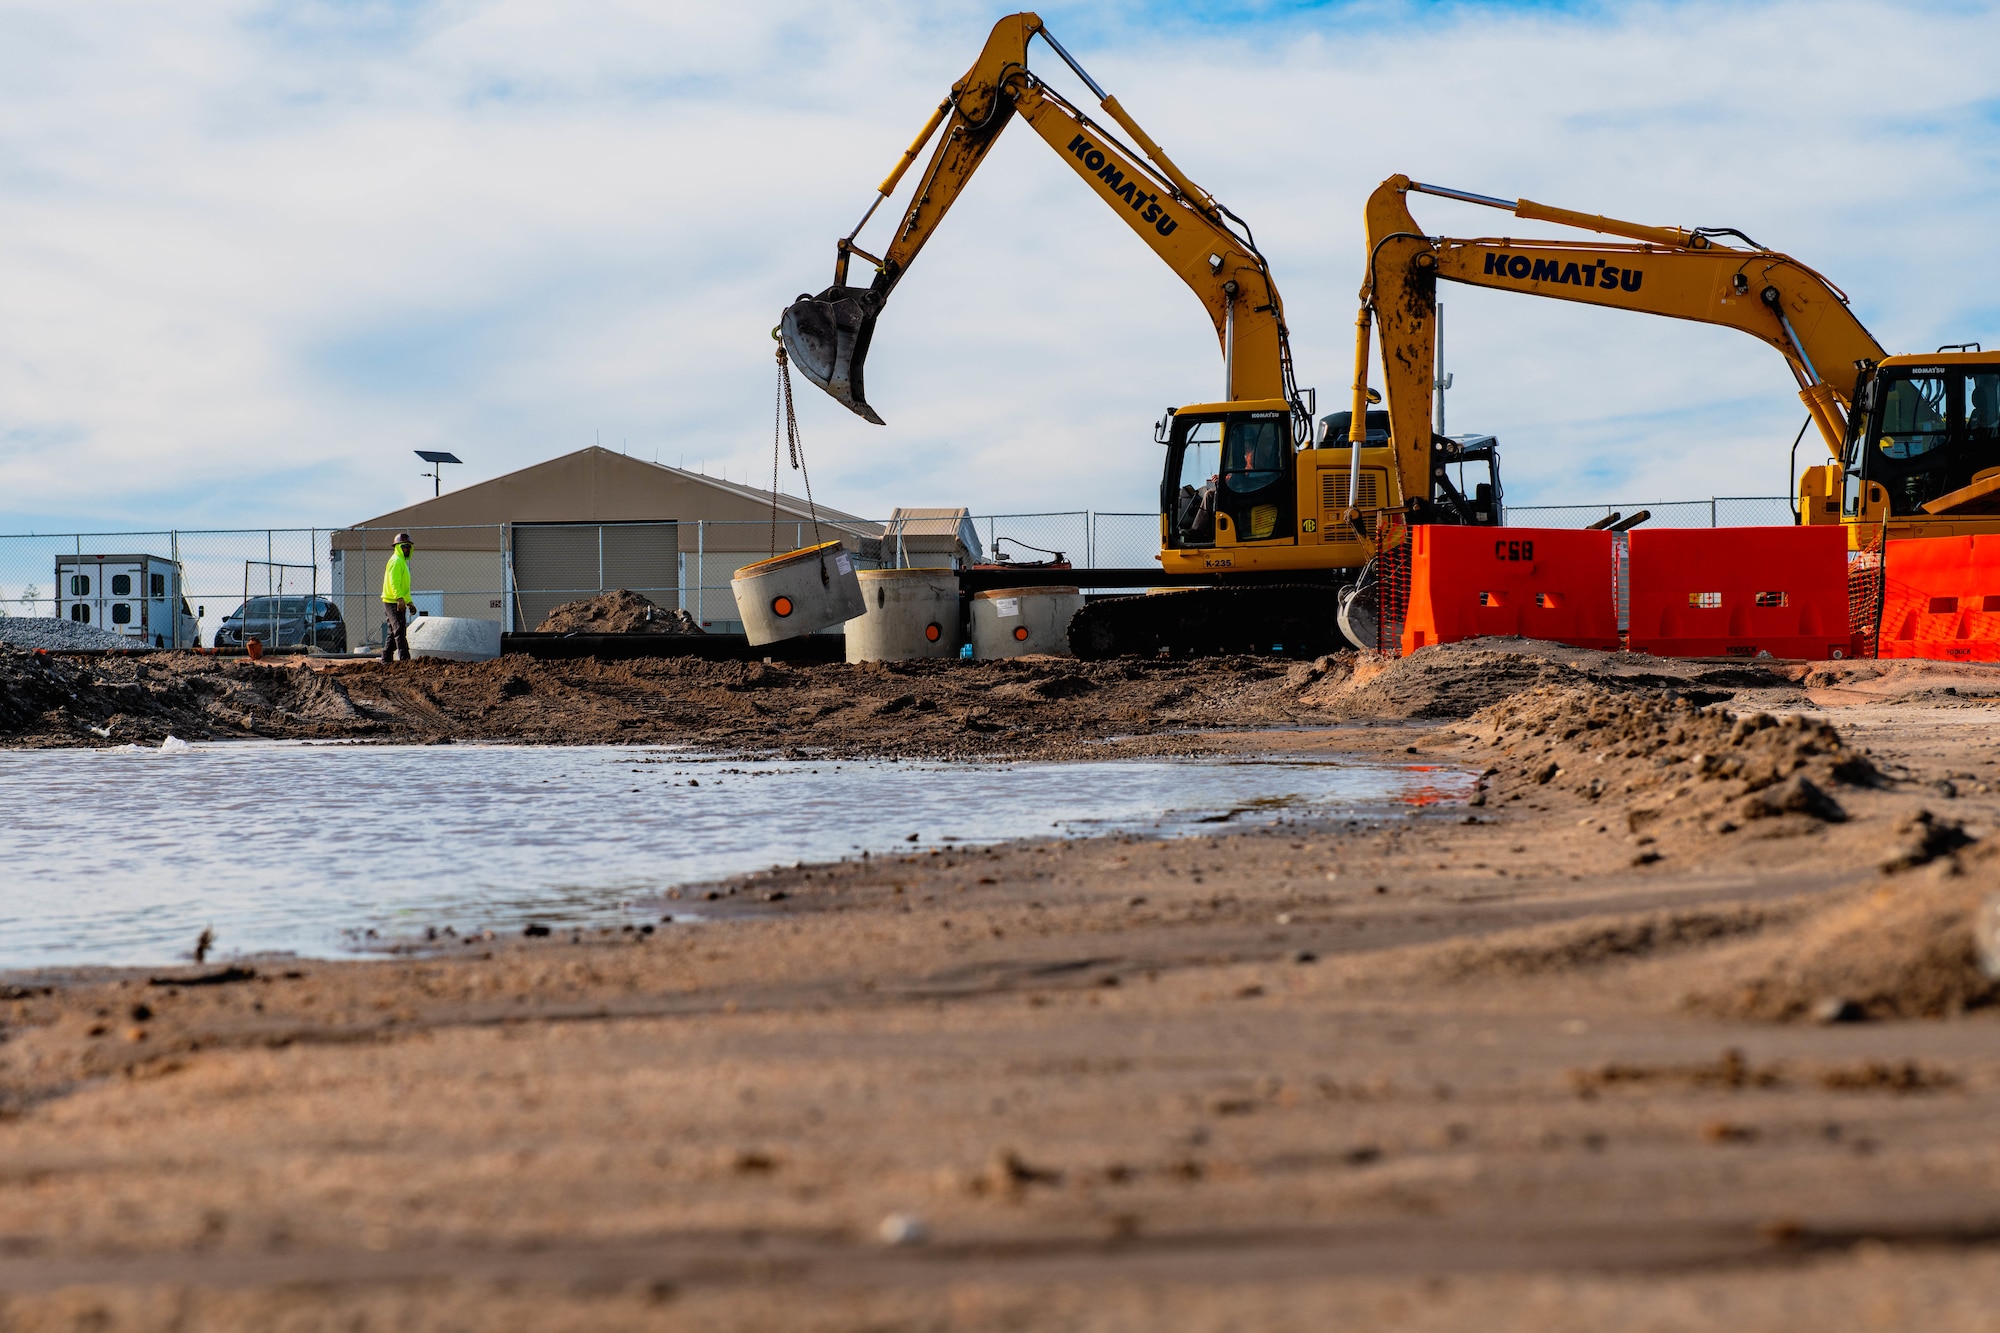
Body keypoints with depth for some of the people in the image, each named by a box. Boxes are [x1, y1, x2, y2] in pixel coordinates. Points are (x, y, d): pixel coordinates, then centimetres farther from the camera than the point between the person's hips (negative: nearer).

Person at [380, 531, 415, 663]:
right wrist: (400, 598, -32)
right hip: (393, 602, -11)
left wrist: (409, 602, 30)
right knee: (400, 631, -15)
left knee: (394, 632, 13)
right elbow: (394, 582, -22)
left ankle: (386, 659, 16)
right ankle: (405, 658, -21)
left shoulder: (402, 562, 23)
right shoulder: (396, 561, -10)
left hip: (398, 603, 11)